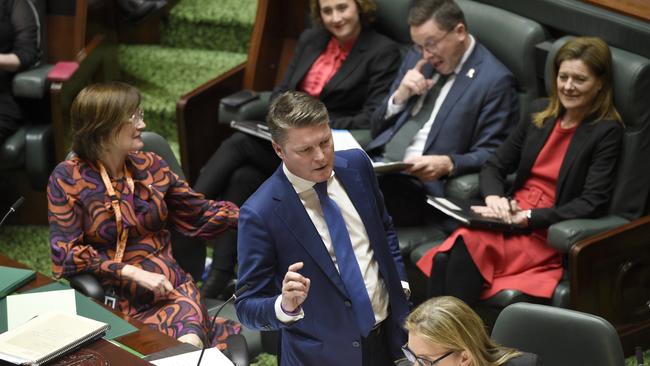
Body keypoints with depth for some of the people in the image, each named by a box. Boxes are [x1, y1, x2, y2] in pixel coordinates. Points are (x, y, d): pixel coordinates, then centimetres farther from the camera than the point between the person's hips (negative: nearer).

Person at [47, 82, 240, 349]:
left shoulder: (149, 166, 11)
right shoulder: (67, 179, -1)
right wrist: (133, 273, -15)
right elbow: (66, 253, -6)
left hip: (170, 285, 3)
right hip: (116, 297, -3)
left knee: (190, 340, -31)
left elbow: (201, 213, 18)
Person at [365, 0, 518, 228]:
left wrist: (448, 164, -25)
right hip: (376, 165, 6)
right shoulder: (417, 58, 16)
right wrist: (400, 96, -1)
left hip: (423, 182, -6)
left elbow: (491, 156, -6)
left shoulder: (493, 80, -4)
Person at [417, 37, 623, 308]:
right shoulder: (540, 114, 15)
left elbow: (592, 204, -11)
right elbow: (494, 166, 16)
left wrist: (526, 217, -18)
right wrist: (494, 198, -8)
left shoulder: (607, 131, -2)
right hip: (510, 216, 5)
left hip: (551, 232, -5)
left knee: (469, 248, -32)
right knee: (444, 256, -26)